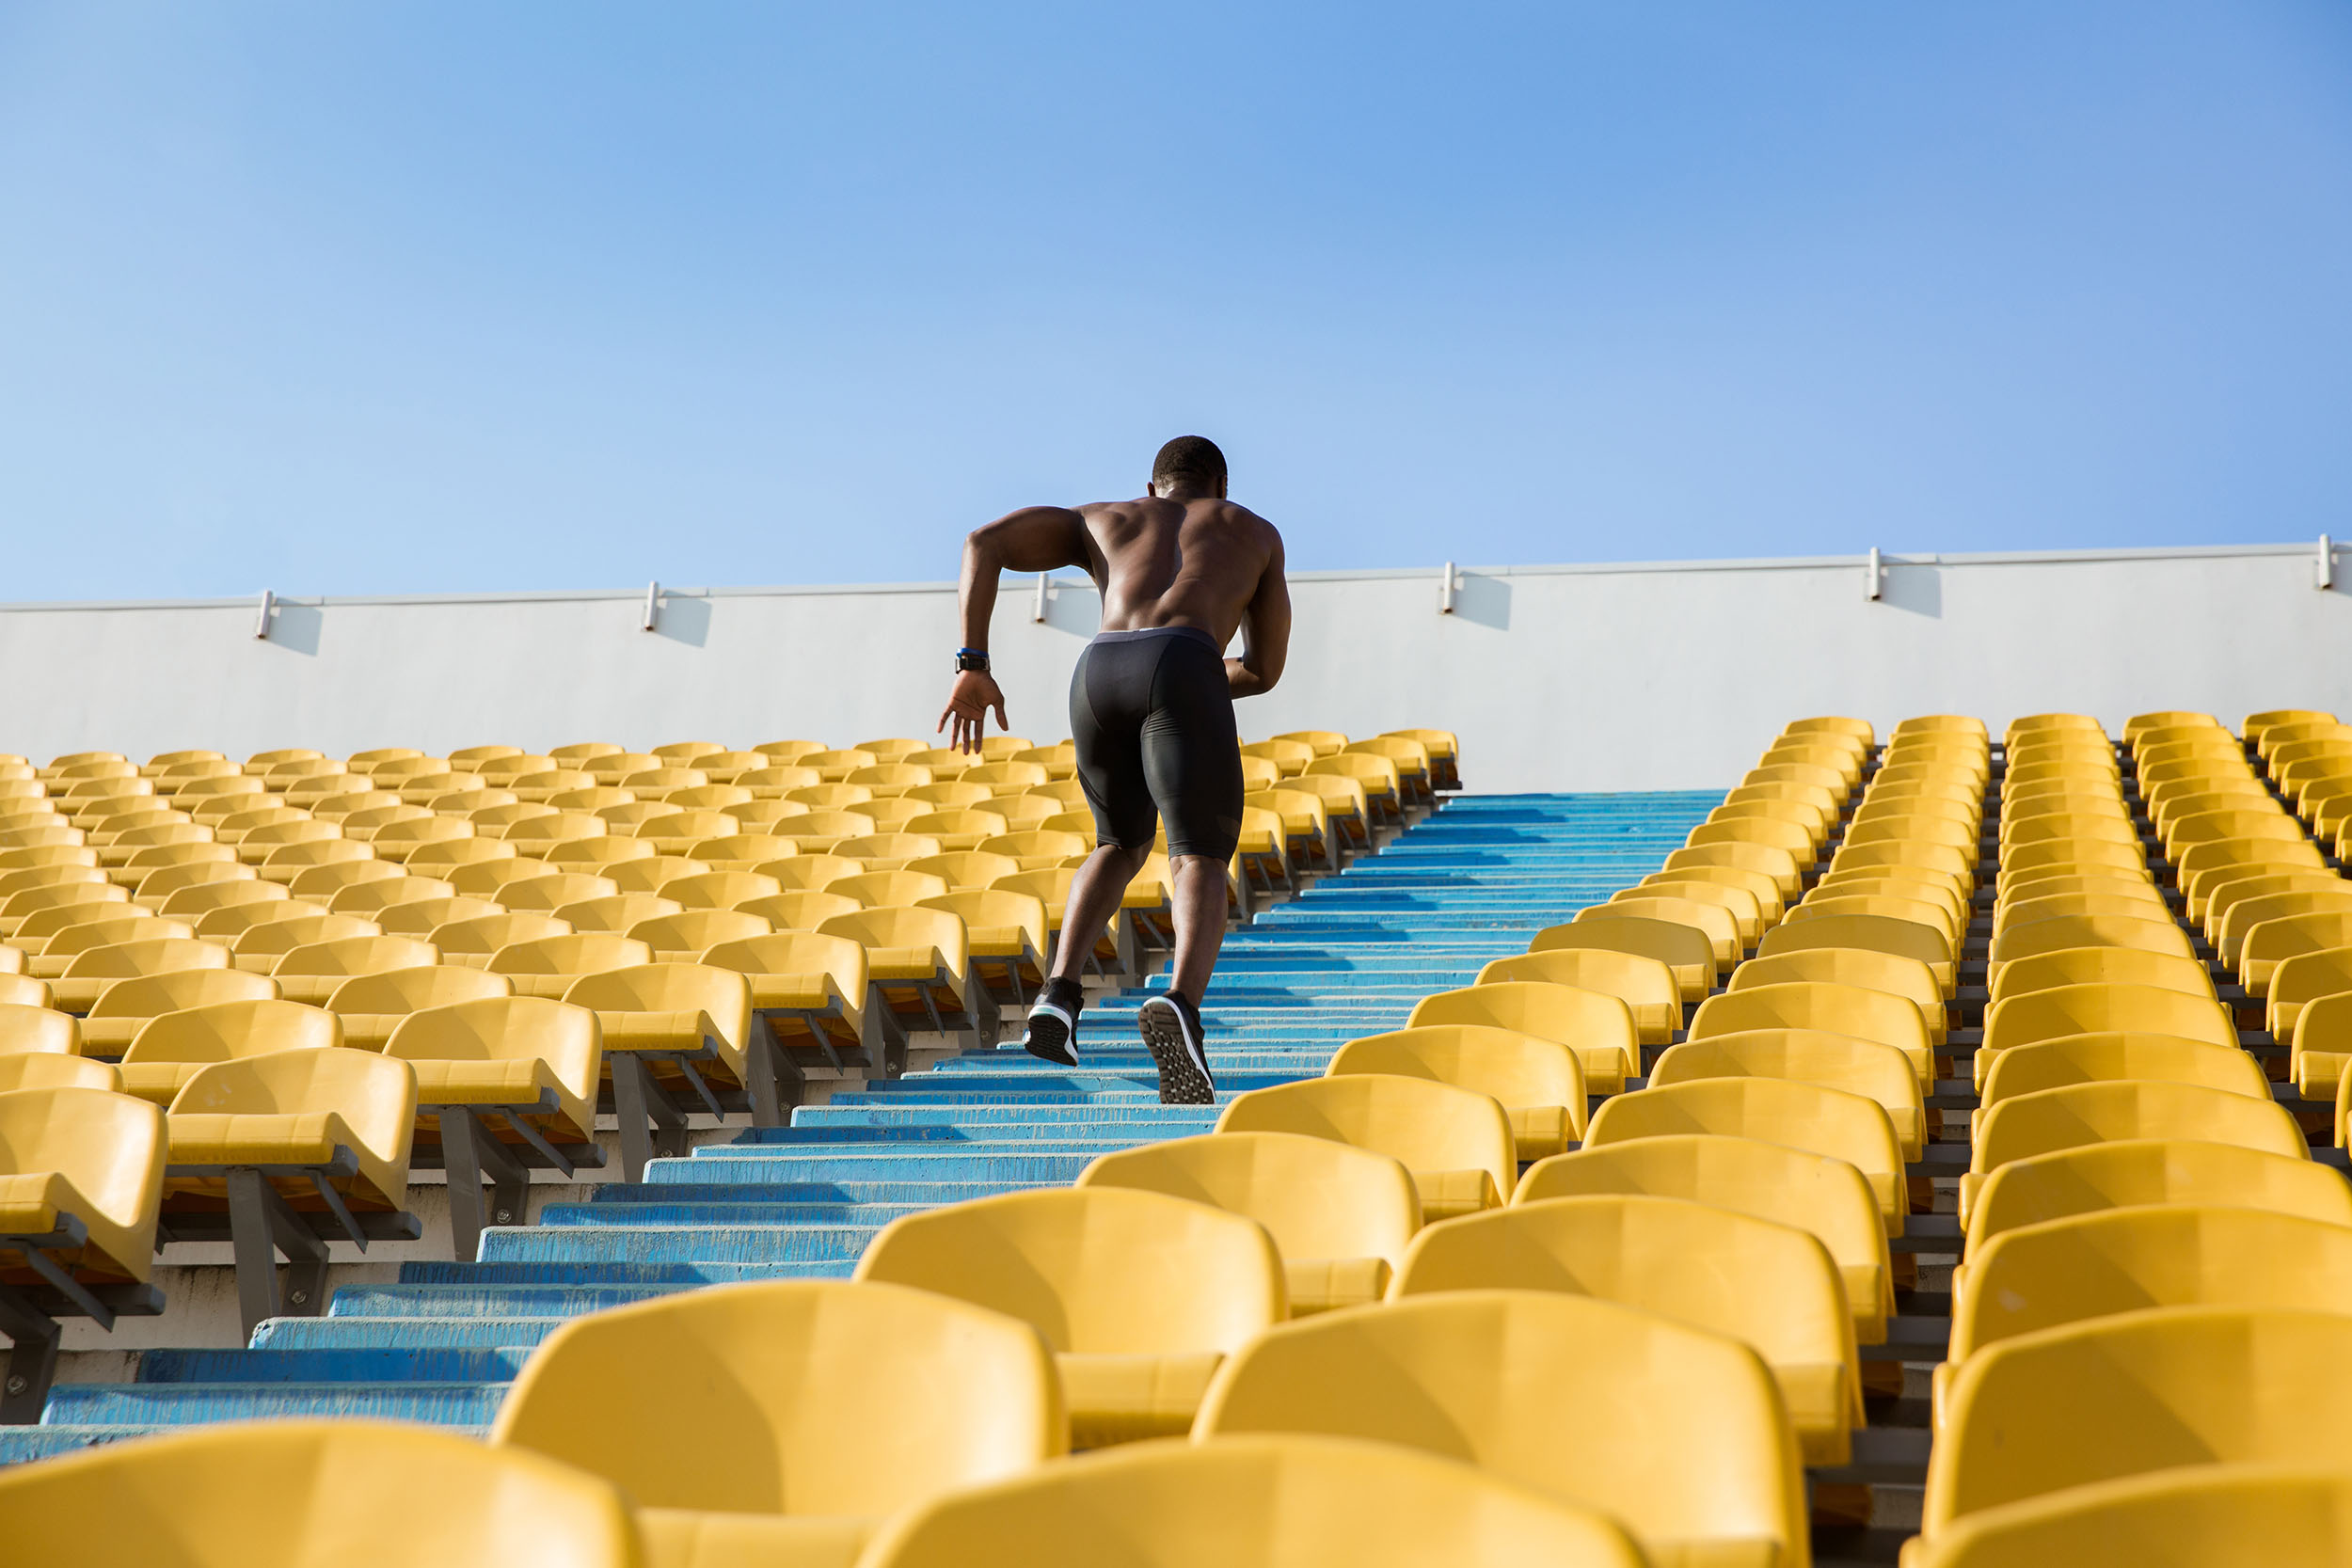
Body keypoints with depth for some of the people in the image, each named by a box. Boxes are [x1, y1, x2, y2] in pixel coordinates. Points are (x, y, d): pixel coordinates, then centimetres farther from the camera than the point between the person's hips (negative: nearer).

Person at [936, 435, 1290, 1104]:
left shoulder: (1101, 520, 37)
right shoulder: (1256, 531, 36)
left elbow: (985, 542, 22)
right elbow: (1265, 669, 36)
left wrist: (972, 667, 17)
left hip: (1099, 671, 3)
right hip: (1183, 671, -3)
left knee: (1121, 845, 26)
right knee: (1199, 862, -8)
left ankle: (1059, 993, 6)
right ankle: (1181, 1002, -39)